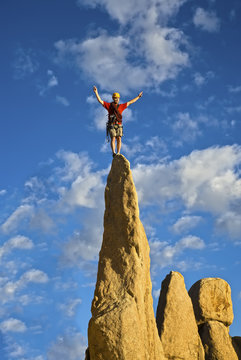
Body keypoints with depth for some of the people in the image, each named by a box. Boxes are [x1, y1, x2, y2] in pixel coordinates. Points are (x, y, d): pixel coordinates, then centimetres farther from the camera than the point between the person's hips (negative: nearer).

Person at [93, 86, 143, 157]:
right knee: (113, 138, -18)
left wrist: (138, 96, 32)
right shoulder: (109, 105, 9)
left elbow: (130, 102, 27)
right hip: (111, 125, -3)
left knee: (119, 139, -10)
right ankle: (114, 153, -27)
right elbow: (100, 101, 2)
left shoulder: (121, 106, 18)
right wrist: (96, 92, -10)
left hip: (119, 126, 3)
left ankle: (118, 153, -12)